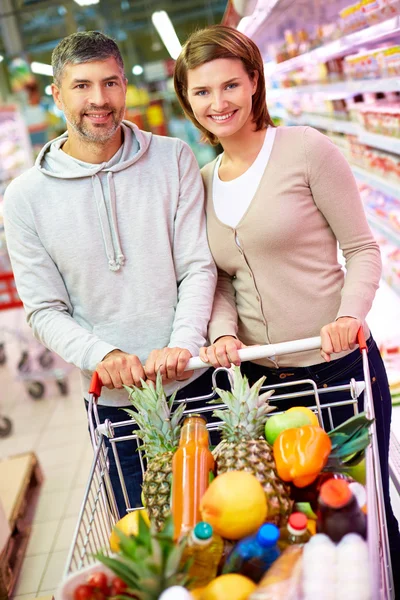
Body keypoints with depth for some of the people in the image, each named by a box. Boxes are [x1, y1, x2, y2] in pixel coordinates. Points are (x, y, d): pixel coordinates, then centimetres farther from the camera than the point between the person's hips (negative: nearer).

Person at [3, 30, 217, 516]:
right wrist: (101, 355, -20)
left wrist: (182, 345, -20)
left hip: (199, 382, 1)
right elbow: (44, 310, -3)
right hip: (117, 402, 0)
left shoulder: (173, 159, -3)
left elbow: (198, 267, -5)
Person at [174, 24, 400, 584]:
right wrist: (223, 332, -10)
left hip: (338, 368, -4)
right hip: (261, 376, 5)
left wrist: (351, 314, -23)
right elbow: (222, 279, 9)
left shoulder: (306, 149, -8)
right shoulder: (203, 181, 7)